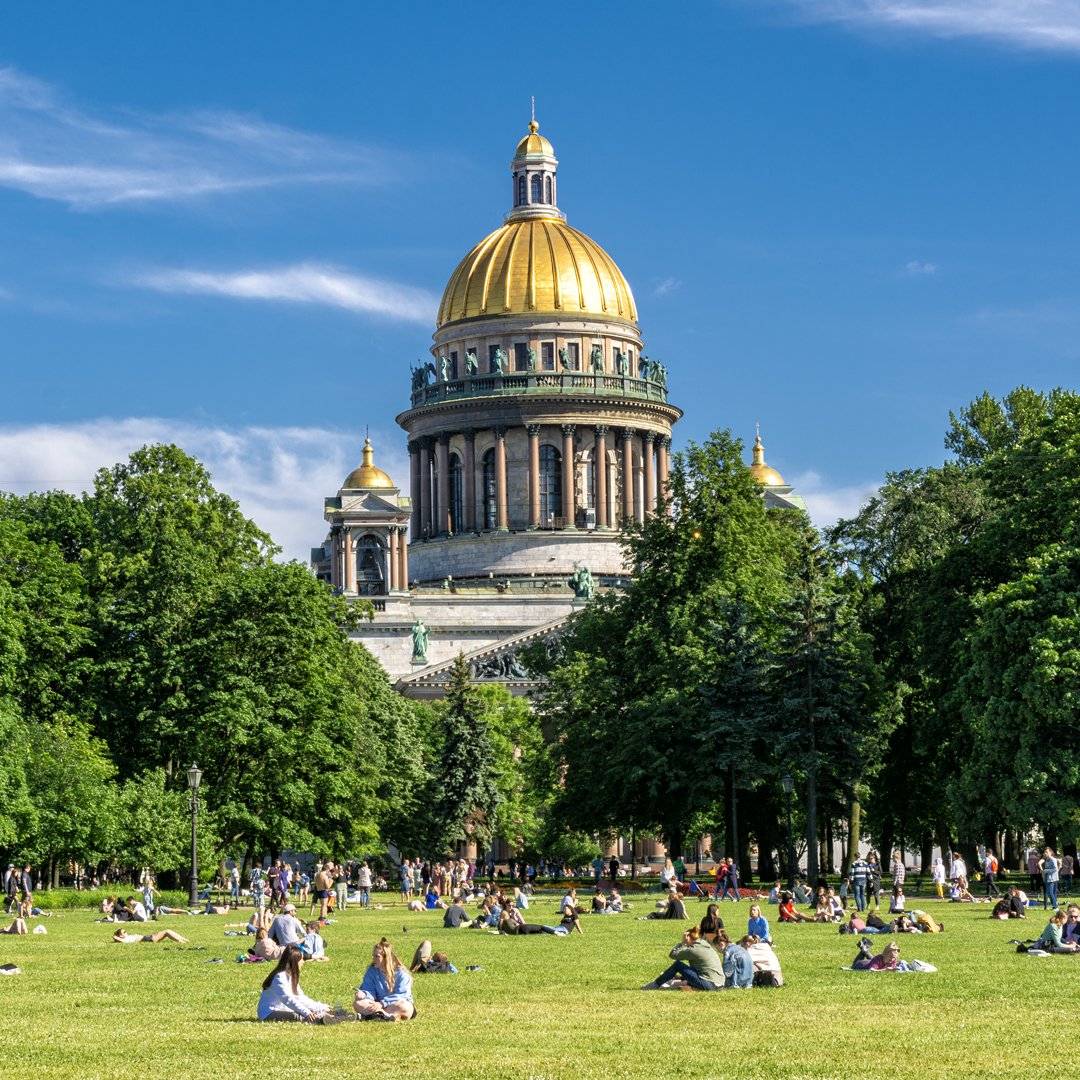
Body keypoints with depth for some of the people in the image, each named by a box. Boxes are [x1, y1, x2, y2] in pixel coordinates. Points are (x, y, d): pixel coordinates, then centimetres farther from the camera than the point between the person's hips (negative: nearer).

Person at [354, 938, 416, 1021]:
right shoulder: (371, 971, 2)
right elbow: (370, 991, -4)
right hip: (379, 1005, 4)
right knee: (357, 1003, -23)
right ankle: (387, 1016, -37)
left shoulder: (401, 973, -11)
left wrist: (382, 1003, -29)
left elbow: (400, 996, -19)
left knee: (403, 1005, -39)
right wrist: (364, 994, -28)